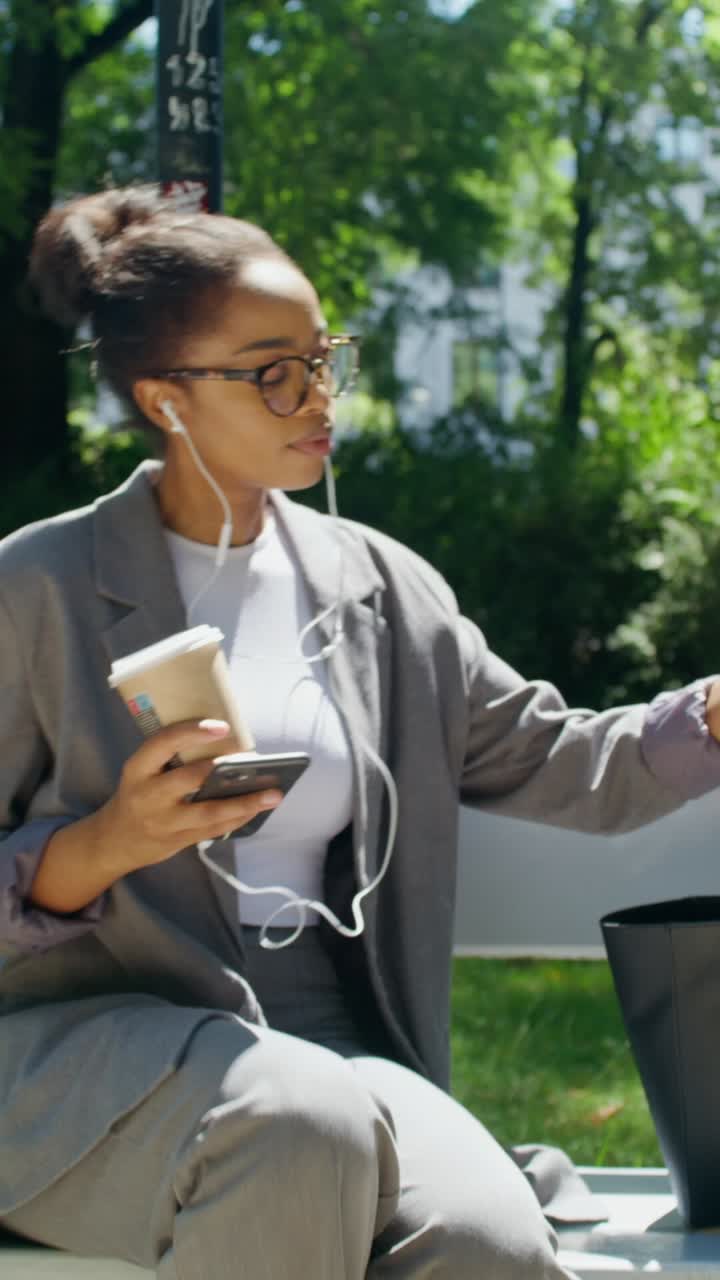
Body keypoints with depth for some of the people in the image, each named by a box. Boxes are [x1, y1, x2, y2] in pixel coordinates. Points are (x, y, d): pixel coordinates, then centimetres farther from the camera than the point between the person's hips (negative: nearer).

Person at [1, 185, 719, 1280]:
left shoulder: (386, 590, 14)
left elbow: (558, 764, 15)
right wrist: (106, 846, -20)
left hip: (334, 1047, 3)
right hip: (96, 1039, -3)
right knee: (303, 1123, -37)